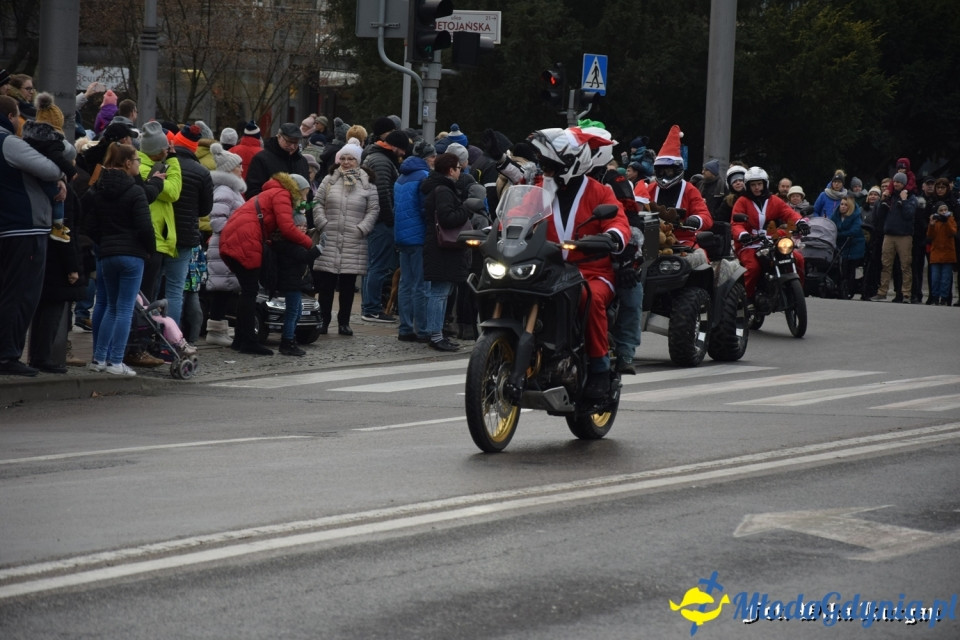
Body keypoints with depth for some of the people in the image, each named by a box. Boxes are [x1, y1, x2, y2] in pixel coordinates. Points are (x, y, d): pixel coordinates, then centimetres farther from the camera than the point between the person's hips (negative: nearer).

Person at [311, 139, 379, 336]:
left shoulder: (367, 183, 6)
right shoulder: (330, 179, 8)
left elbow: (374, 209, 5)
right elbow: (318, 202, 7)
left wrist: (362, 228, -6)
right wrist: (322, 223, -5)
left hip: (354, 242, 0)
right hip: (329, 239, 0)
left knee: (348, 283, 3)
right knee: (326, 282, 0)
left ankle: (344, 321, 11)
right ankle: (323, 319, 7)